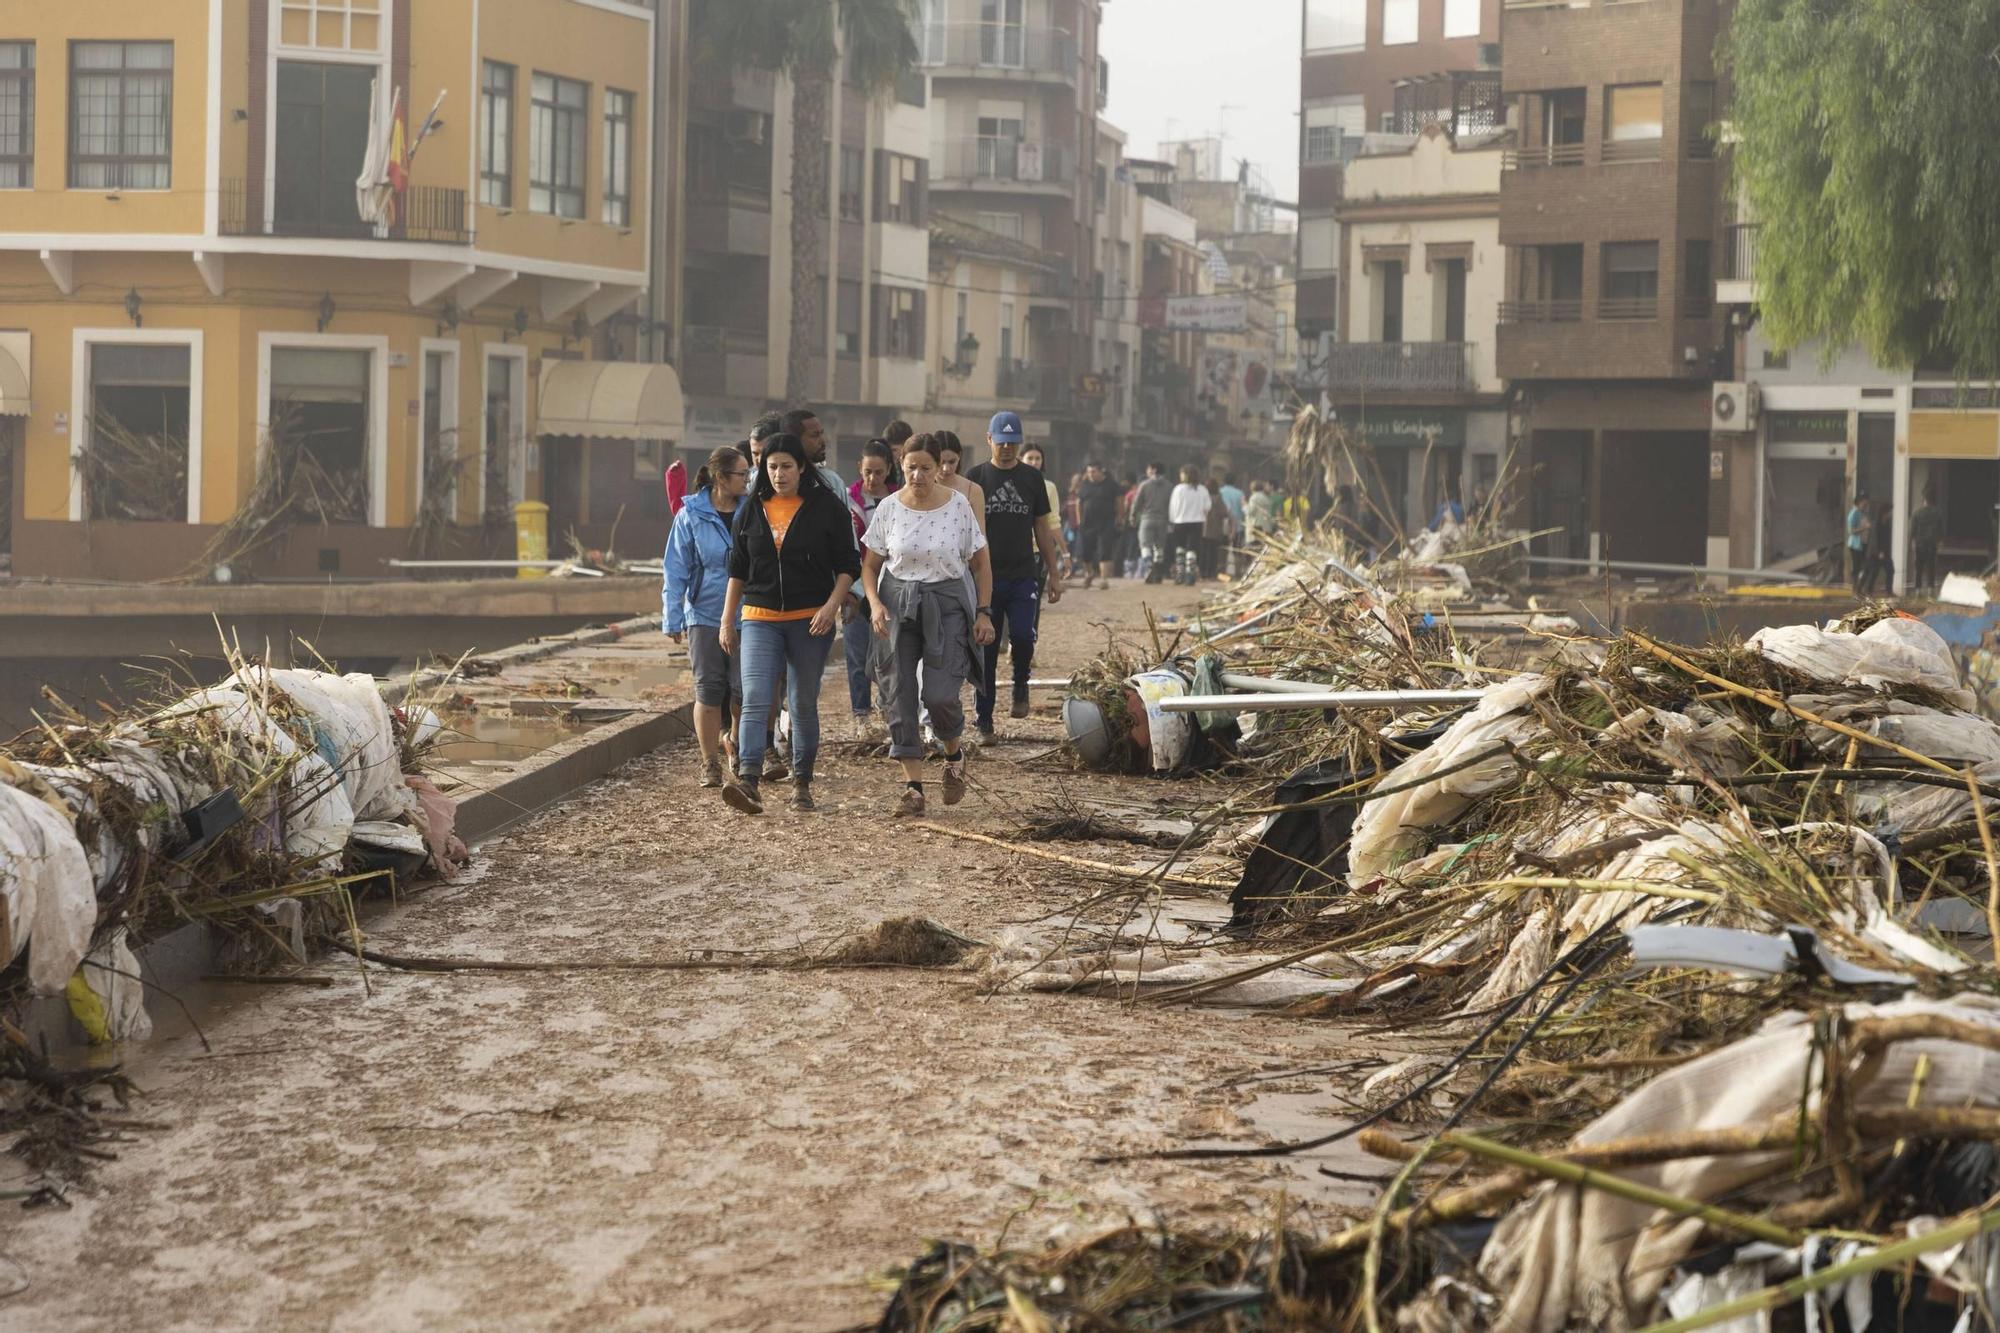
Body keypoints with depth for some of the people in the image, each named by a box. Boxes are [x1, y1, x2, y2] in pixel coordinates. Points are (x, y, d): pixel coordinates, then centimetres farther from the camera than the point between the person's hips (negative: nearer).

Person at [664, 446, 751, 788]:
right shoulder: (691, 516, -2)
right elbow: (676, 571, 1)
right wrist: (672, 619, -3)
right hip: (704, 615, -1)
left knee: (743, 689, -1)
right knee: (709, 690, 0)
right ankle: (710, 764, 9)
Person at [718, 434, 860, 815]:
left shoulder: (827, 507, -1)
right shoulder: (752, 510, 8)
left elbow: (848, 565, 1)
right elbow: (738, 569, 15)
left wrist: (832, 605, -14)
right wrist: (727, 619, 12)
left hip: (810, 621, -1)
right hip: (760, 619, 1)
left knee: (804, 705, 7)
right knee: (755, 701, -14)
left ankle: (802, 784, 18)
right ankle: (748, 782, -26)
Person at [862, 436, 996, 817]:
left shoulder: (958, 506, -5)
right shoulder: (889, 508, -1)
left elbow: (981, 562, 3)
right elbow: (870, 564, 7)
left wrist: (984, 613, -2)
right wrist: (874, 603, -9)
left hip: (947, 605, -2)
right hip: (898, 606, 2)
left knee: (939, 694, -12)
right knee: (899, 697, -3)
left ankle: (955, 754, 20)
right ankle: (913, 786, 2)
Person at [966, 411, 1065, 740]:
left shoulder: (1032, 479, 9)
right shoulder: (976, 478, 3)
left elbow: (1043, 529, 14)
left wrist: (1054, 574, 10)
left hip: (1023, 576, 1)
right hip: (985, 577, -1)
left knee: (1022, 636, -19)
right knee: (986, 650, 2)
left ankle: (1020, 685, 11)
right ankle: (984, 720, 11)